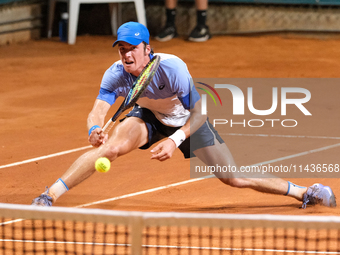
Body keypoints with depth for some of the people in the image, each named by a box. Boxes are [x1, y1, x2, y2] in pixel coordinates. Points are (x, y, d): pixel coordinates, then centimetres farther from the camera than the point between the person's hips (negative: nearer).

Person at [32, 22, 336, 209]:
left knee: (234, 177, -6)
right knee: (113, 145, -30)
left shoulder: (172, 68, -35)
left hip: (189, 121, -2)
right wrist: (95, 129, -55)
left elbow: (199, 112, -30)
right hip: (149, 117, 2)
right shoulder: (116, 74, -25)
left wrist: (175, 140, -44)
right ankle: (48, 196, -25)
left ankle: (301, 192, 13)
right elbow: (98, 110, -31)